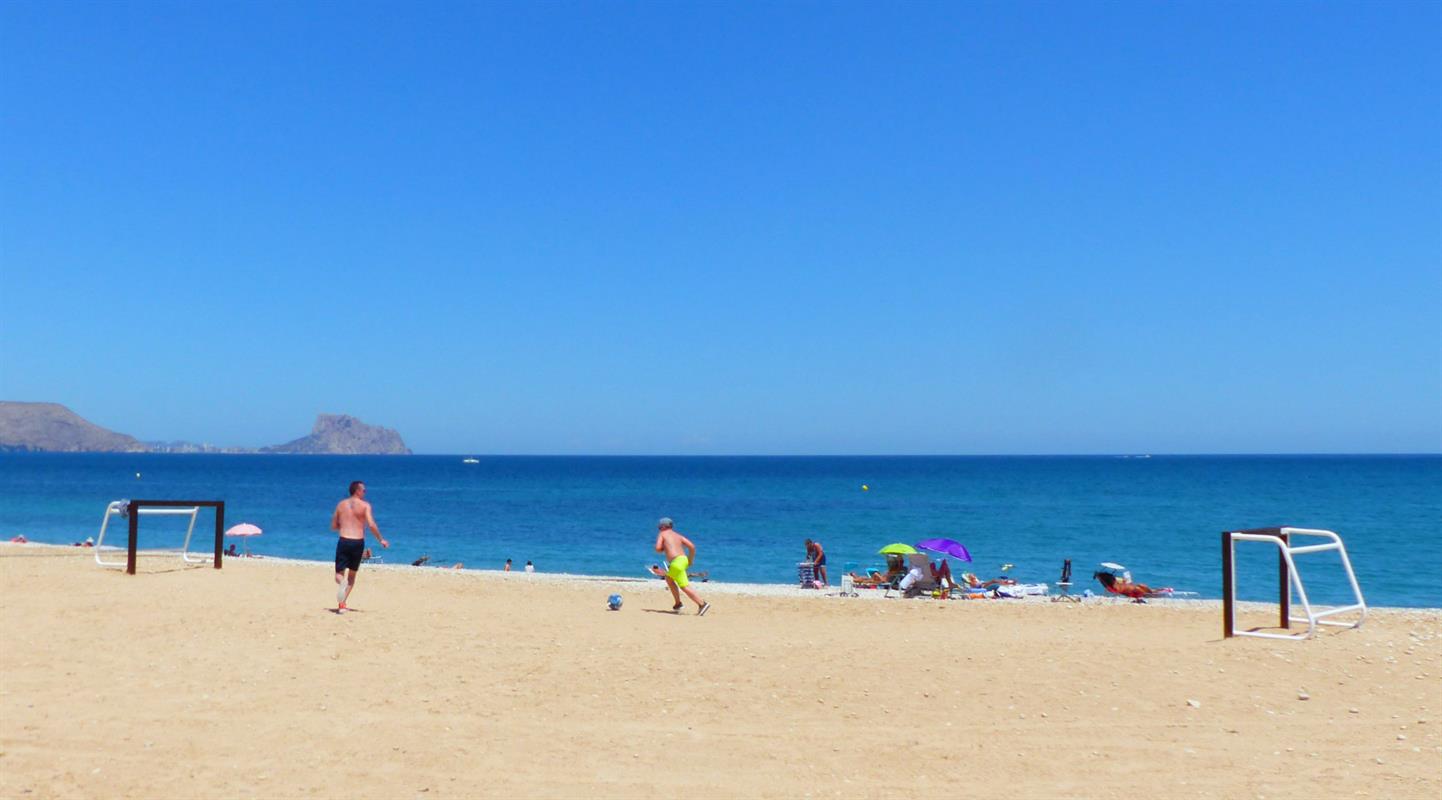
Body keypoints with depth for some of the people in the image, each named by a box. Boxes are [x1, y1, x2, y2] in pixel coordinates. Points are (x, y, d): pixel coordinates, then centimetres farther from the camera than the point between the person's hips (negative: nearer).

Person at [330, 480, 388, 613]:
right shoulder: (365, 505, -2)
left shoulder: (341, 504, 9)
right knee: (352, 574, 18)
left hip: (343, 541, 1)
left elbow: (333, 526, 13)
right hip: (358, 542, -1)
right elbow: (371, 525, -12)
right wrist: (381, 540, -1)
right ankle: (343, 602, 13)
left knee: (340, 573, 4)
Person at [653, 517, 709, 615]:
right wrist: (690, 560, 20)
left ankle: (702, 604, -22)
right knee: (669, 579, 29)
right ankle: (678, 603, 31)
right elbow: (692, 546, 10)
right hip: (684, 559, 8)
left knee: (685, 587, -11)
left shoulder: (662, 534, 10)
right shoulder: (678, 535, 22)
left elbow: (658, 548, -3)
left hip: (676, 562, -8)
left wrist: (663, 549, 19)